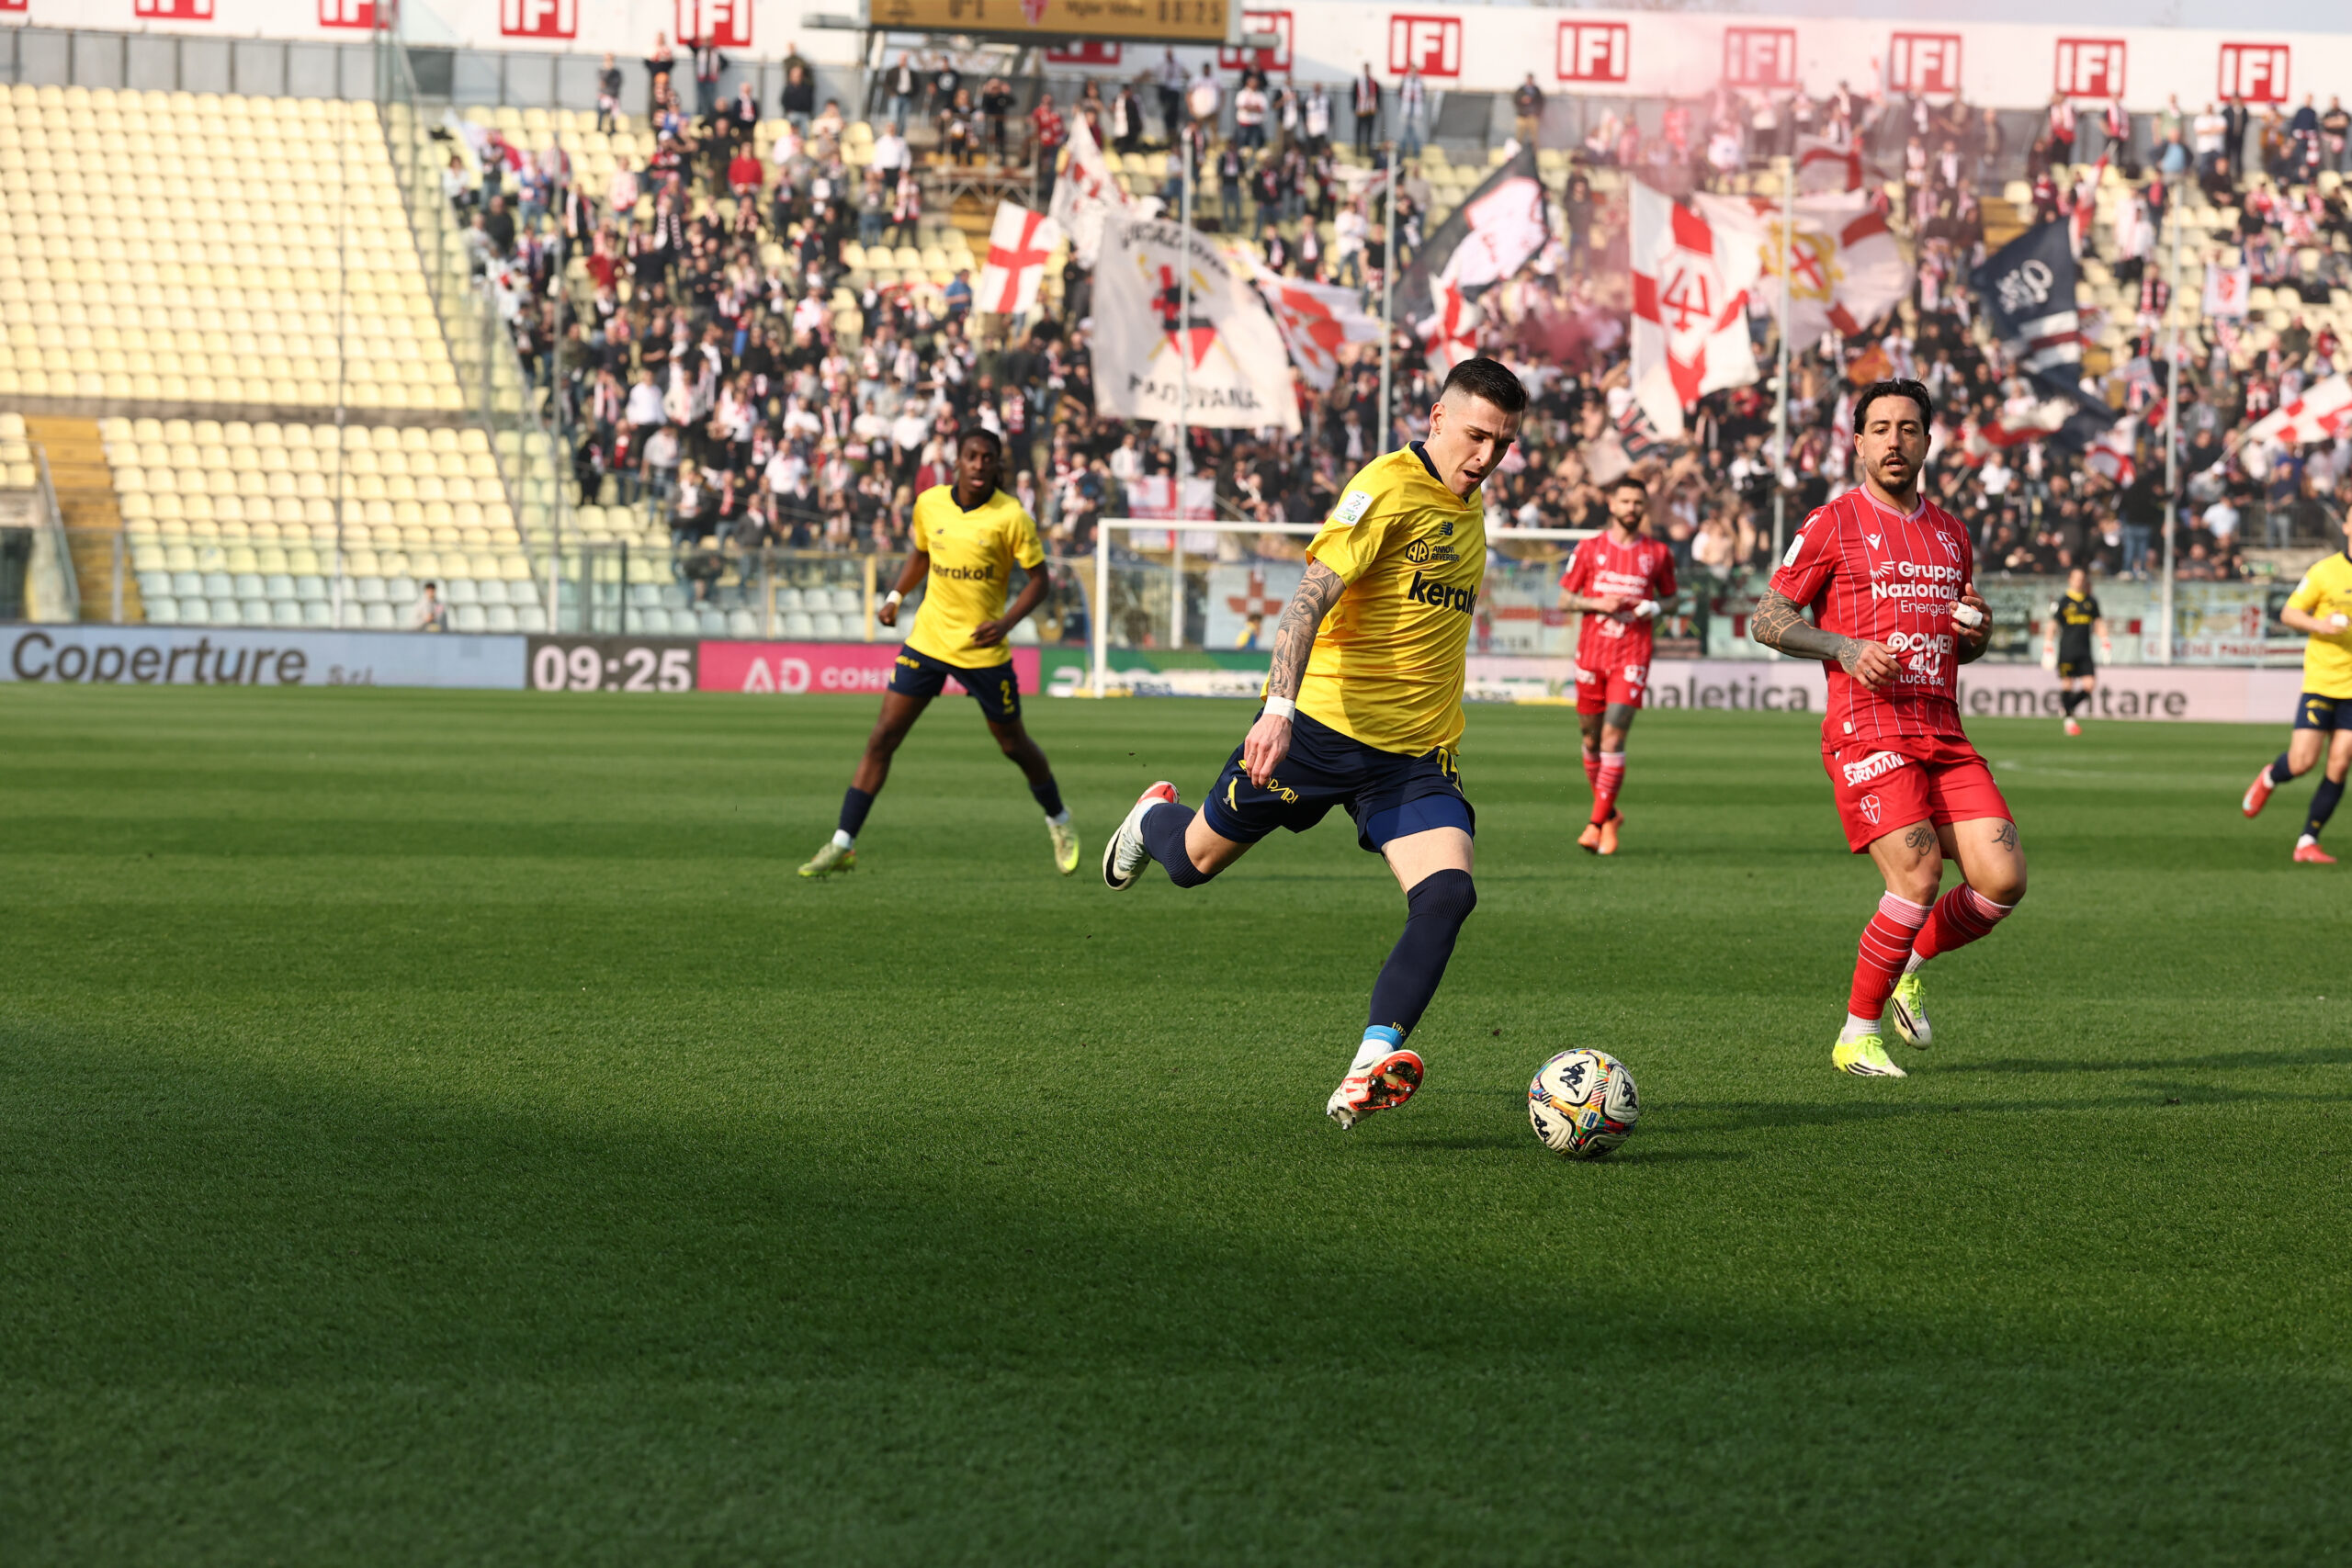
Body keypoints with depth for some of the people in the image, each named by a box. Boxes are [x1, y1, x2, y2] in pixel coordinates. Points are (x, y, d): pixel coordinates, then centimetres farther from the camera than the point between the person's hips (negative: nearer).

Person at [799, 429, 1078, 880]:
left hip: (984, 650, -3)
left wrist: (1007, 622, -21)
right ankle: (842, 845, -3)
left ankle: (1059, 822, 37)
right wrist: (896, 596, 4)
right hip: (928, 639, 3)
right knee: (882, 737, -5)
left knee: (1013, 743, 10)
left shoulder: (1012, 517, -12)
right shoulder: (929, 504, -1)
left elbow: (1038, 578, -6)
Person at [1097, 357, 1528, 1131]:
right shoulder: (1388, 487, -14)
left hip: (1414, 749, 6)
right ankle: (1155, 818, 49)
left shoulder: (1469, 507, 12)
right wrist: (1280, 706, -35)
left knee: (1448, 893, -19)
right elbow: (1311, 595, -24)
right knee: (1197, 860, 10)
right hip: (1321, 724, -6)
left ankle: (1368, 1071, -26)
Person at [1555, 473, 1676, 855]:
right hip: (1592, 652, 2)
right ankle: (1608, 813, 26)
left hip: (1632, 656, -2)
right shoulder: (1590, 548, 6)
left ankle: (1597, 824, -11)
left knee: (1613, 736, -12)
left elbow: (1669, 596, 18)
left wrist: (1654, 608, -5)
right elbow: (1564, 598, 9)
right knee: (1591, 738, 7)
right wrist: (1597, 603, -10)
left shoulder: (1658, 553, 6)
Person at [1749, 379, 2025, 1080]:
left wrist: (1976, 632, 4)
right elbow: (1766, 620, 0)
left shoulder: (1950, 533, 18)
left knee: (2003, 878, -9)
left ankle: (1909, 963, 19)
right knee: (1918, 878, -19)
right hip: (1867, 728, -6)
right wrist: (1844, 648, -15)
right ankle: (1858, 1033, -1)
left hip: (1943, 731, 6)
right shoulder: (1833, 524, 1)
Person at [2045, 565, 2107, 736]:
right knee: (2067, 684, -5)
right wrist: (2048, 650, -8)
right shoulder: (2061, 602, -1)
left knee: (2090, 685, -6)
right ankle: (2069, 720, 6)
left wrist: (2104, 645, 9)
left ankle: (2068, 707, 17)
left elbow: (2099, 624, 19)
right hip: (2066, 650, -4)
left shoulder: (2091, 602, 12)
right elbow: (2052, 626, -1)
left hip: (2085, 652, 4)